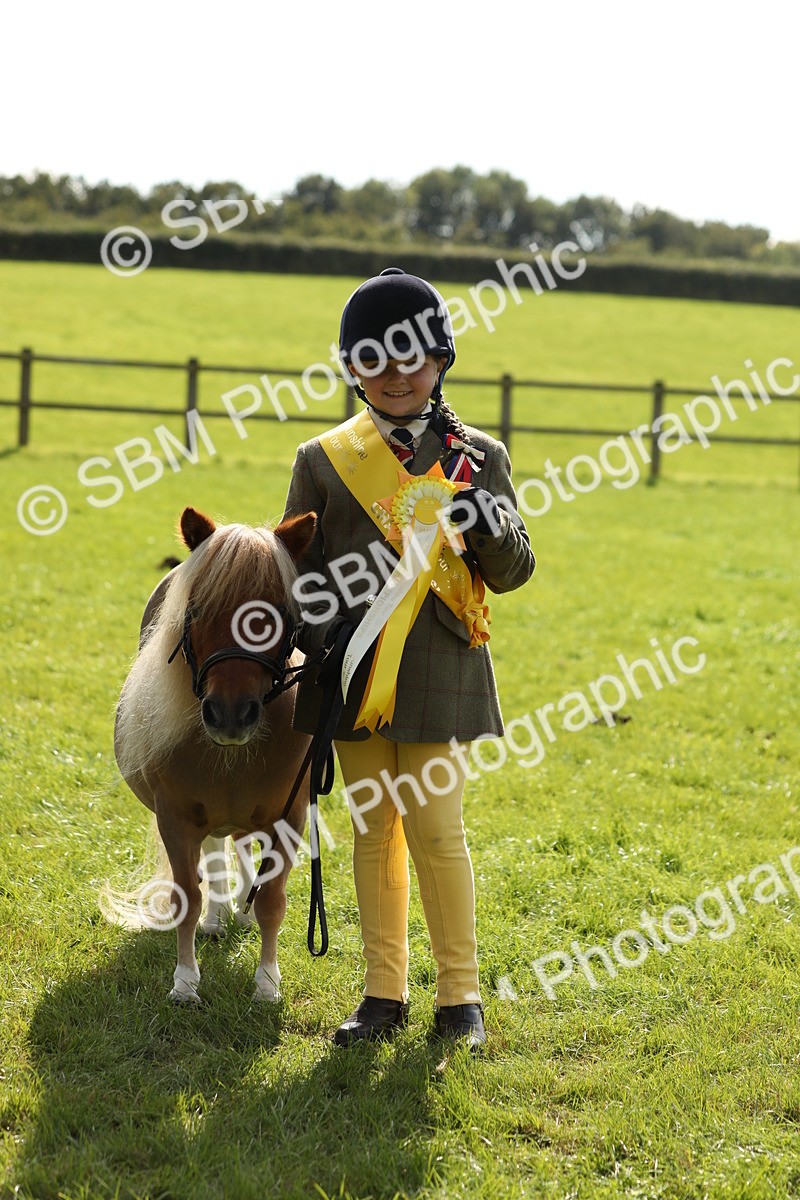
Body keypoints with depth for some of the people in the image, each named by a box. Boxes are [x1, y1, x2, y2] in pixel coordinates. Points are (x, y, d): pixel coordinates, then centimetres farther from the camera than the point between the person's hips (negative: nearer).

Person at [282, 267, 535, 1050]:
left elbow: (513, 574, 4)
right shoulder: (323, 462, 5)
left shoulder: (477, 458, 4)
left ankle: (460, 994, 11)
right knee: (372, 828, 9)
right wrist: (315, 648, -8)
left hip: (441, 676, -1)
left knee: (435, 829, -3)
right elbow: (295, 573, 8)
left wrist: (488, 526, -18)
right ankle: (384, 992, 19)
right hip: (354, 676, 2)